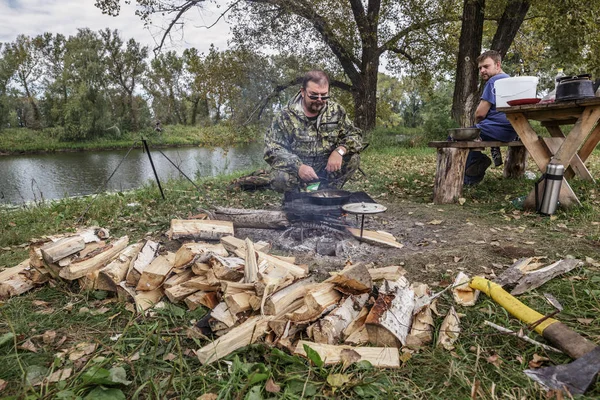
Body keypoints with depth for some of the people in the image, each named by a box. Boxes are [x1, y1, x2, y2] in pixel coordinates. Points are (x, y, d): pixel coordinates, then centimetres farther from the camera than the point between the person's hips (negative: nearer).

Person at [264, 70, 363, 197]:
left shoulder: (336, 111, 0)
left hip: (326, 171, 4)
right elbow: (272, 150, -15)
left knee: (353, 159, -17)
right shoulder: (286, 116, -11)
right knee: (279, 177, -34)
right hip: (296, 171, -3)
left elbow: (355, 135, 3)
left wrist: (340, 150, -21)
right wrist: (298, 166, -31)